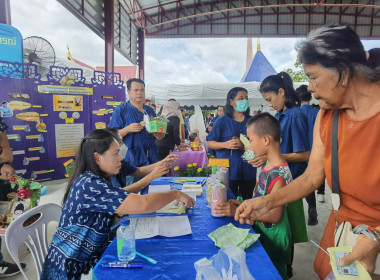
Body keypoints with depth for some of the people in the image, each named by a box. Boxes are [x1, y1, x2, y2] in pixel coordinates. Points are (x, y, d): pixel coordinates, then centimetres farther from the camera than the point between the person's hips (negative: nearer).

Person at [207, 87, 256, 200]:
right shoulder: (222, 121, 1)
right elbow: (210, 143, 0)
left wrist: (243, 146, -15)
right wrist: (225, 144, -18)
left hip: (248, 171, 3)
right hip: (228, 172, -2)